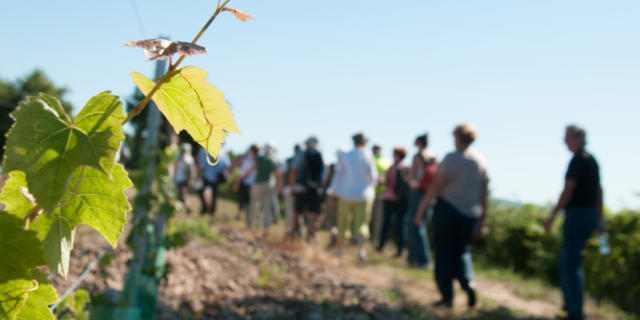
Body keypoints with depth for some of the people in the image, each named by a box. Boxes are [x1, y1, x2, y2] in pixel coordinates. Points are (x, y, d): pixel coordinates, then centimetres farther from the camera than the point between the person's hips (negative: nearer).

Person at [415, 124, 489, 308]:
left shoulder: (451, 159, -11)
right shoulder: (481, 161, 4)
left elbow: (435, 187, -14)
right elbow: (484, 194, 7)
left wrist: (421, 210, -9)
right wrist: (482, 220, 15)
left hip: (448, 210, -4)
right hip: (470, 215, 5)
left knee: (444, 253, 7)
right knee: (462, 251, 18)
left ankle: (447, 296, 8)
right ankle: (468, 282, -7)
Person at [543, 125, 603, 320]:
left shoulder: (578, 161, -14)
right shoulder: (592, 160, 14)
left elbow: (568, 191, -18)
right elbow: (599, 190, 19)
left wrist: (552, 216, -14)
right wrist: (600, 218, 24)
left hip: (576, 214, -9)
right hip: (591, 215, 9)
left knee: (571, 264, -6)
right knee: (567, 260, 22)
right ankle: (571, 302, 28)